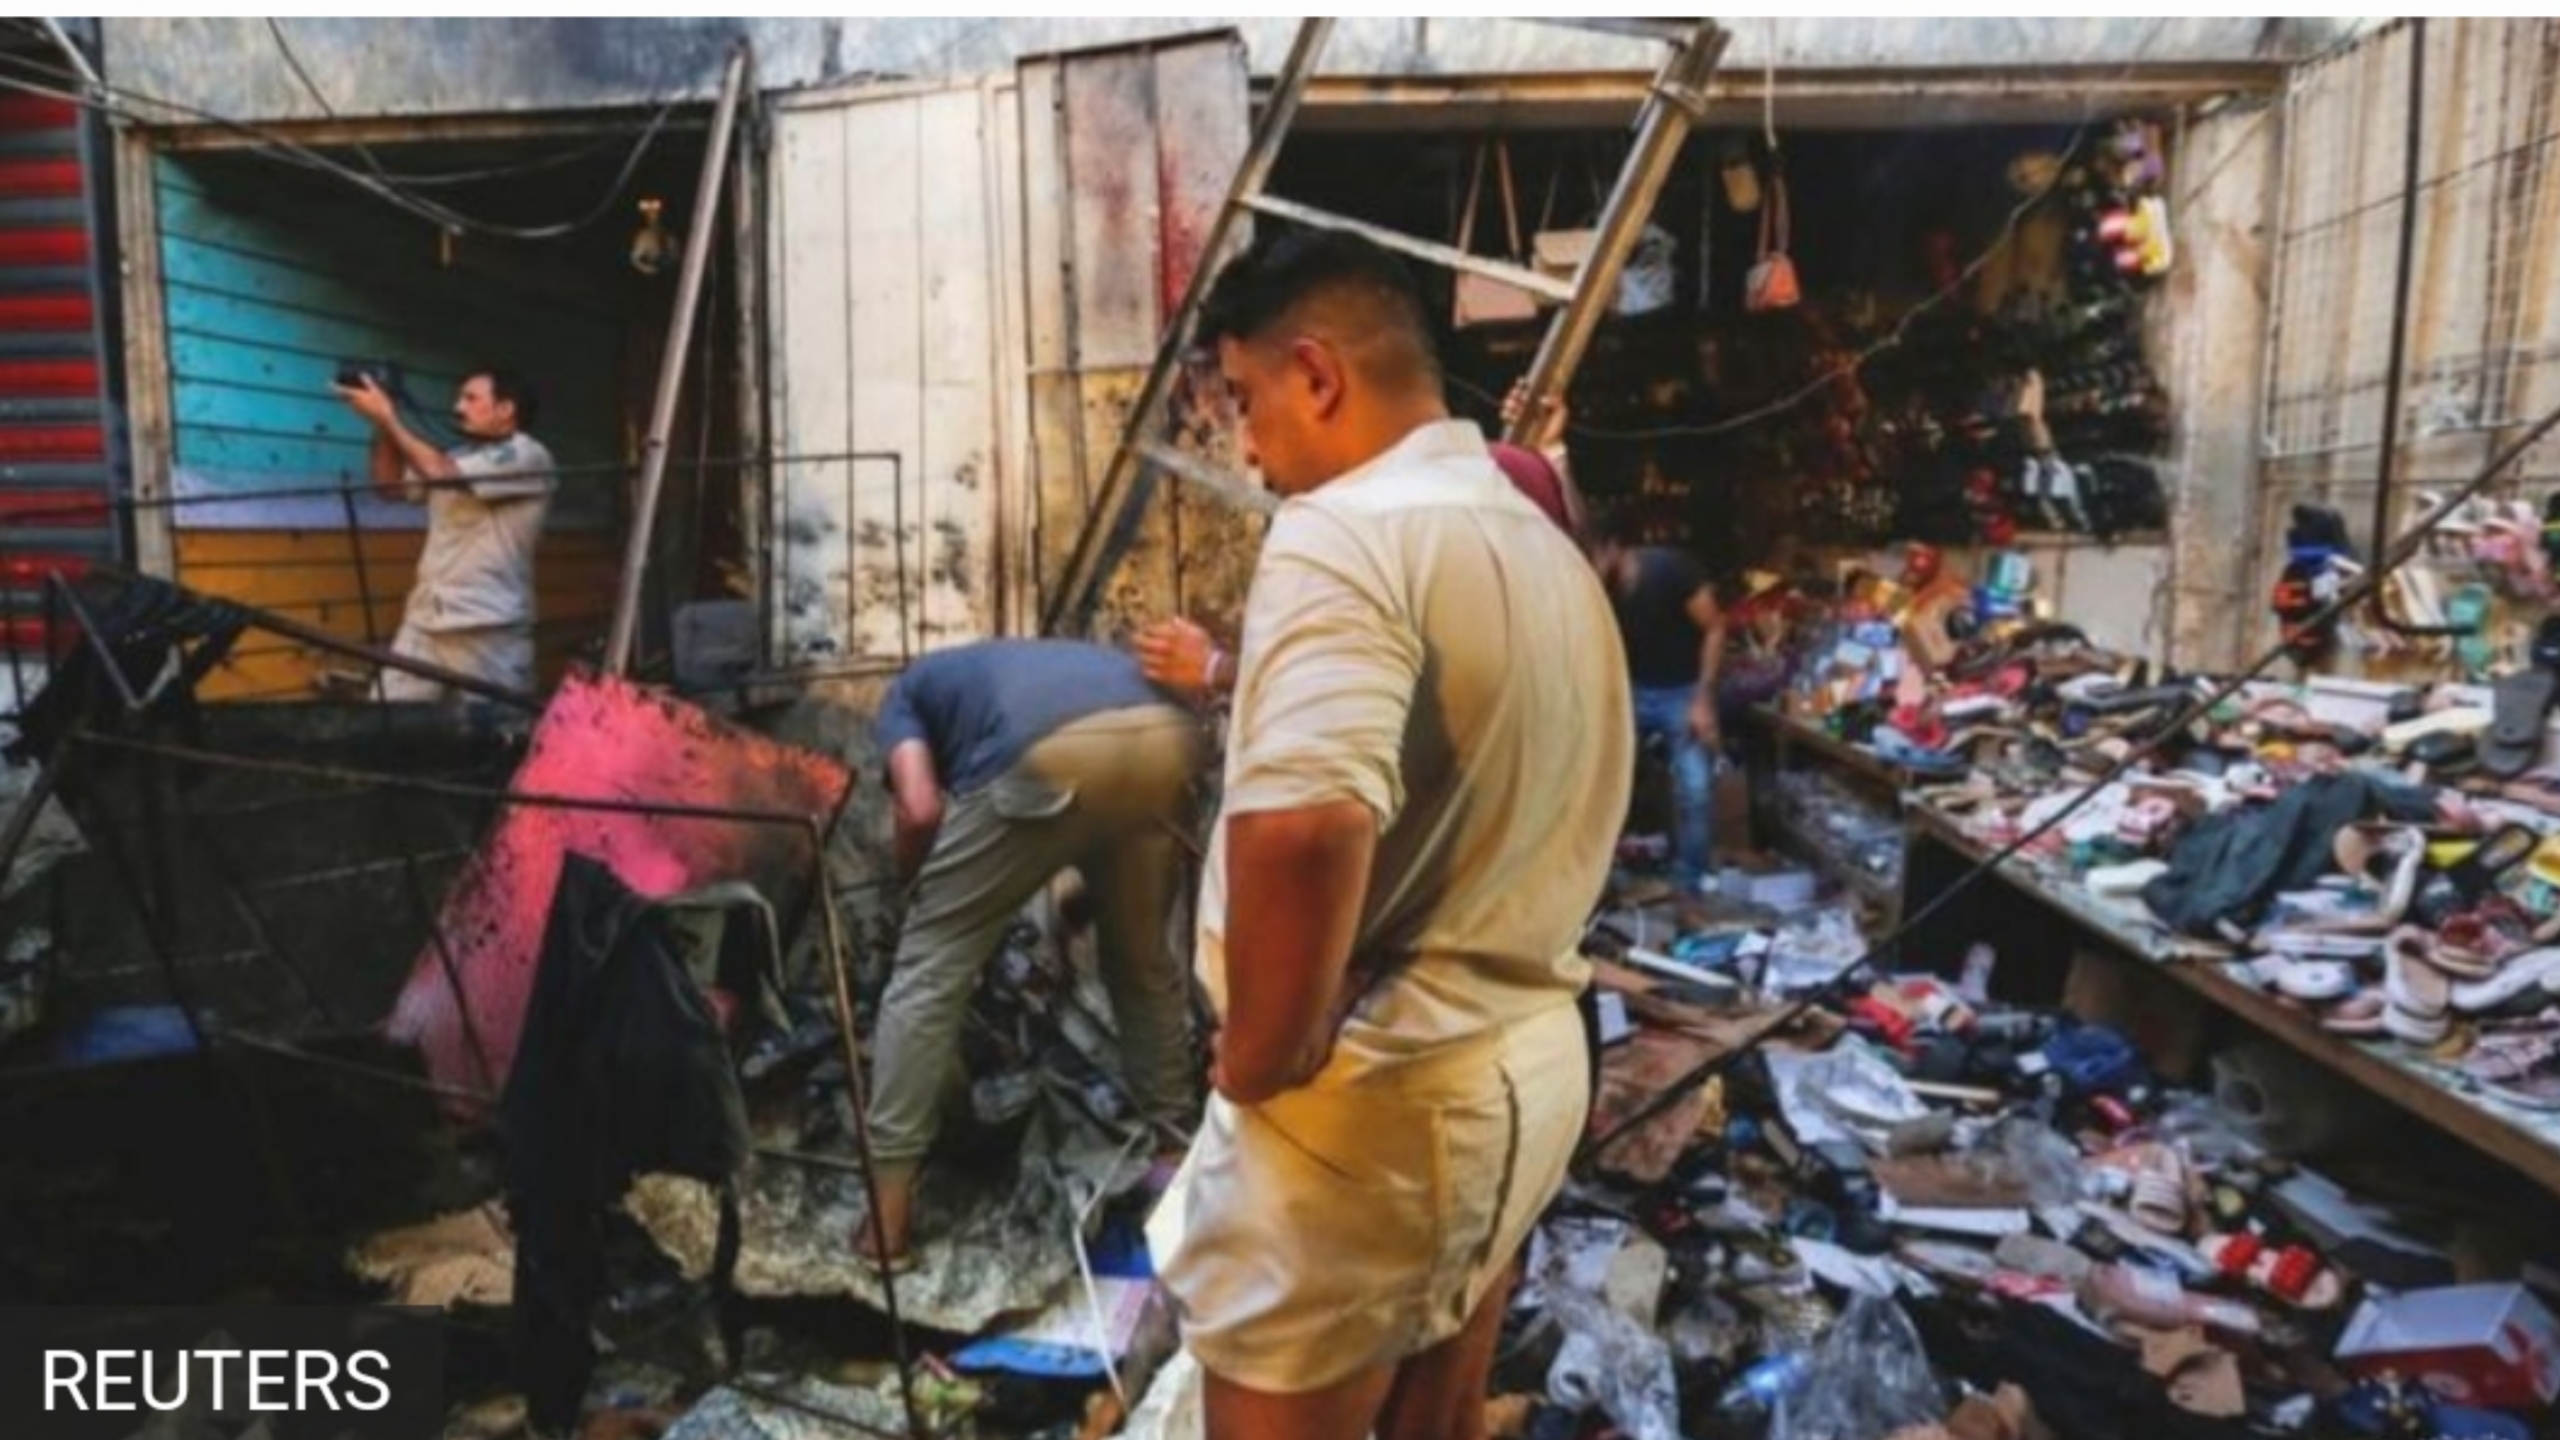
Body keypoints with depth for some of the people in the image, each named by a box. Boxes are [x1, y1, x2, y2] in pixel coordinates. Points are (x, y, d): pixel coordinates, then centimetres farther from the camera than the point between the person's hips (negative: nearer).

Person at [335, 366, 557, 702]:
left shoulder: (527, 456, -8)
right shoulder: (461, 458, 17)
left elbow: (441, 473, -18)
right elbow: (390, 486, 20)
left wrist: (388, 418, -10)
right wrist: (381, 427, 7)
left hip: (487, 626, -7)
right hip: (425, 619, 8)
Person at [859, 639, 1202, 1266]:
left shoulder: (908, 691, 32)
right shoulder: (1034, 663, 46)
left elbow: (920, 811, 12)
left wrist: (910, 887, 32)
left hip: (1050, 754, -5)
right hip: (1165, 737, 5)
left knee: (931, 965, 12)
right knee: (1143, 956, 28)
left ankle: (888, 1210, 14)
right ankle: (1176, 1144, 37)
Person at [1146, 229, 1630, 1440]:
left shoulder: (1345, 532, -19)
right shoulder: (1550, 549, 10)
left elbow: (1304, 826, -35)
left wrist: (1260, 1061, -21)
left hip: (1370, 1098, -9)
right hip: (1531, 1063, 9)